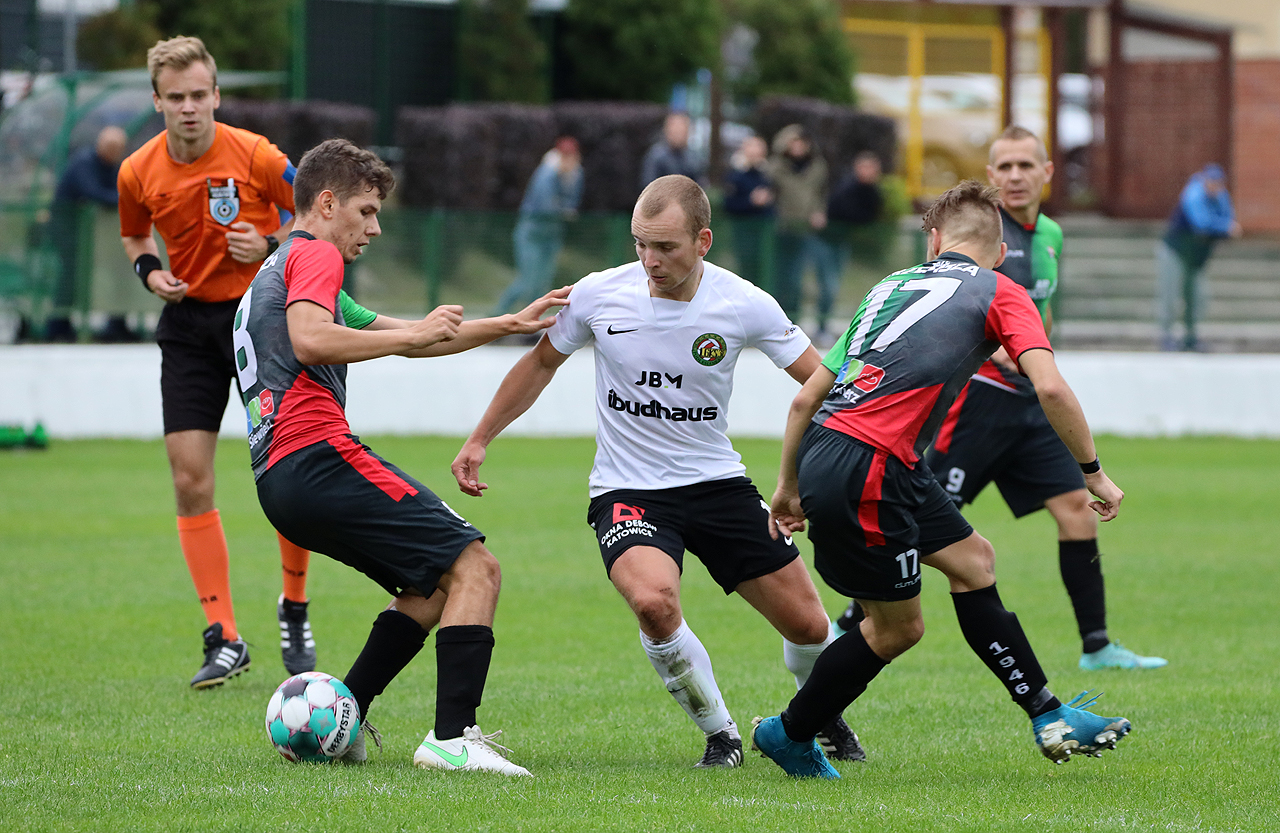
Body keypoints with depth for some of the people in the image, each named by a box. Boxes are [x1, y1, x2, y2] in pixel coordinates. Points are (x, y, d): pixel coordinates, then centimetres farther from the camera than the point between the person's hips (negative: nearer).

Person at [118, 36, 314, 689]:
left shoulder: (257, 157, -13)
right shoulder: (139, 173, -4)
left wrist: (270, 247, -18)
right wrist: (150, 272, -4)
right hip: (189, 324, 2)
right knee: (190, 481, -6)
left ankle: (294, 609, 19)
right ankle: (224, 640, 0)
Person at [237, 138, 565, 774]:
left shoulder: (274, 274, 32)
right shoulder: (314, 255, 0)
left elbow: (405, 338, 37)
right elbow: (310, 340, -21)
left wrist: (511, 324, 35)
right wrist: (412, 335, -11)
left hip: (278, 478, 10)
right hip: (318, 457, -10)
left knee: (436, 587, 19)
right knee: (474, 567, -11)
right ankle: (451, 737, -22)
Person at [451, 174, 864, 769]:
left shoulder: (745, 306, -11)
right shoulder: (598, 295, -10)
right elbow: (541, 363, 8)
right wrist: (479, 441, 10)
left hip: (717, 481, 2)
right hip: (627, 491, -2)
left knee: (807, 624, 2)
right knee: (653, 600, -32)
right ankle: (720, 736, -7)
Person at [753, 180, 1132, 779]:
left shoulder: (893, 284, 23)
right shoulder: (1000, 293, 5)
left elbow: (806, 397, 22)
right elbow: (1051, 388, -10)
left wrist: (789, 486, 30)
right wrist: (1093, 473, 0)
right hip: (862, 470, -8)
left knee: (972, 559, 15)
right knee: (896, 627, 8)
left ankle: (1050, 718, 16)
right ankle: (789, 735, 22)